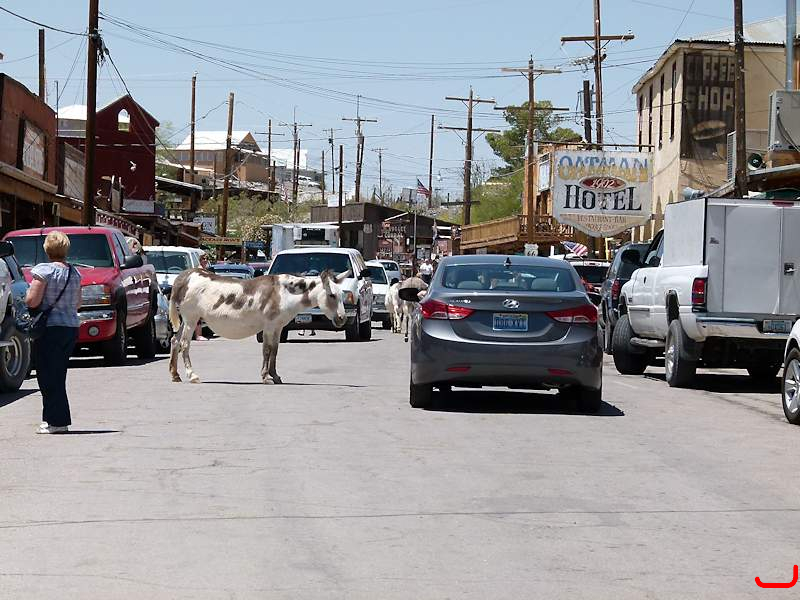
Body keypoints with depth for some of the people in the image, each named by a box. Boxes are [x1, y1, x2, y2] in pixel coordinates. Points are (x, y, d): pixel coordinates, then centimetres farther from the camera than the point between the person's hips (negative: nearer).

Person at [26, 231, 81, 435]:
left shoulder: (44, 270, -12)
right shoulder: (75, 272, 9)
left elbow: (32, 301, -15)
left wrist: (29, 291, 4)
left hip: (50, 328, -7)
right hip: (72, 326, 7)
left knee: (49, 376, -1)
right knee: (58, 375, 14)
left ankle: (57, 421, -3)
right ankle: (54, 419, 17)